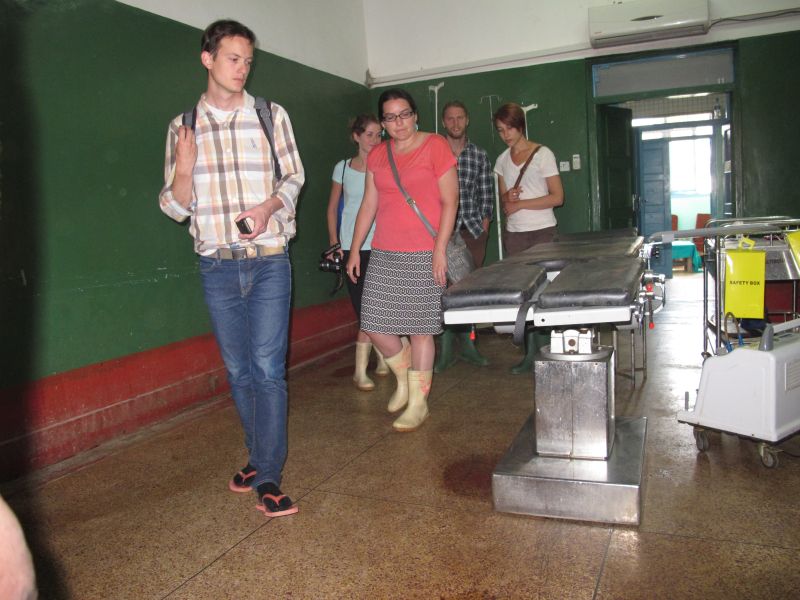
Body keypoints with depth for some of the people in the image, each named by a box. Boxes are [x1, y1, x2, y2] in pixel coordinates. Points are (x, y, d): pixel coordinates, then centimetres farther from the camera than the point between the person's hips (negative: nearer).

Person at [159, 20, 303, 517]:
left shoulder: (271, 116, 4)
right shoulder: (183, 126, 7)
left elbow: (294, 177, 9)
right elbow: (175, 207, 6)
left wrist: (269, 206, -11)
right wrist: (183, 171, -15)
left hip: (269, 261, -2)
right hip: (217, 266, 2)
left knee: (267, 367, -6)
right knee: (239, 371, 10)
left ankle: (267, 477, 1)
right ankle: (261, 456, 28)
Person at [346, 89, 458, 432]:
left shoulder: (435, 146, -2)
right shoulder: (377, 156, 13)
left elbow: (449, 201, -6)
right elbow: (368, 205, 16)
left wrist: (440, 249, -13)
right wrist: (354, 250, 12)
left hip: (423, 256, -5)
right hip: (383, 255, 5)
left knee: (419, 328, 0)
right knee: (374, 325, 3)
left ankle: (418, 402, 15)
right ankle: (404, 376, 31)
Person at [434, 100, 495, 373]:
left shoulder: (479, 155, 12)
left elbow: (487, 193, 13)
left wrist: (485, 220, 4)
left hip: (473, 230, 3)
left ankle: (467, 343, 19)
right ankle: (446, 347, 3)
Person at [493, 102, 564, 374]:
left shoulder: (542, 154, -4)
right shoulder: (502, 160, 12)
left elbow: (557, 197, -8)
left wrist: (520, 204, -12)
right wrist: (507, 197, -6)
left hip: (542, 232, -4)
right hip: (514, 234, 5)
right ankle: (530, 353, 8)